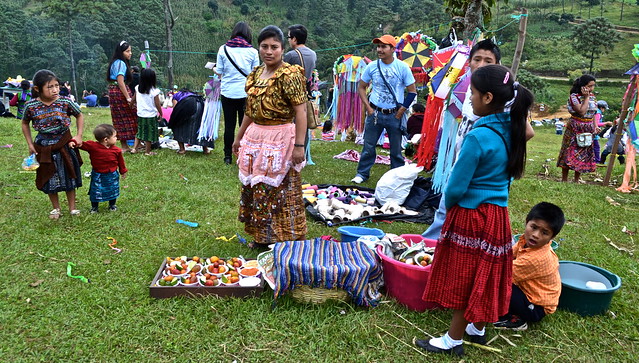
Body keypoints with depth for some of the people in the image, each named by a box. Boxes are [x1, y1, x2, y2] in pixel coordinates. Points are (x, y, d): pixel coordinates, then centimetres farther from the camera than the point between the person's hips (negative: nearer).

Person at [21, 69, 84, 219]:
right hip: (44, 147, 1)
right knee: (49, 179, 12)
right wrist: (30, 144, 2)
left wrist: (79, 135, -5)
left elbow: (79, 116, 2)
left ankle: (72, 207, 26)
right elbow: (25, 123, 5)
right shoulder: (31, 106, -13)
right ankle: (56, 208, 30)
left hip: (64, 144, 0)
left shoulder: (65, 102, -15)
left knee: (69, 176, 11)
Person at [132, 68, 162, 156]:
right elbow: (158, 105, -11)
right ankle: (147, 151, 12)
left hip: (140, 115, 5)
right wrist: (160, 114, 2)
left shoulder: (137, 88, -2)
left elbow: (134, 99, 12)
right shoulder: (154, 91, -17)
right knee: (149, 133, 6)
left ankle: (134, 148, 17)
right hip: (151, 116, -5)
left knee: (140, 132, 19)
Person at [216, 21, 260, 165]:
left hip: (227, 92, 1)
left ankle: (228, 157, 16)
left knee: (229, 126, 9)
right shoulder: (252, 51, -2)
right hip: (246, 93, -1)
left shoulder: (223, 49, 0)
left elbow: (219, 72, 4)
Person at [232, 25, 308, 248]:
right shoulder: (256, 73, 11)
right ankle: (262, 236, 29)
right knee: (255, 188, 14)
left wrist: (299, 145, -22)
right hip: (255, 137, 8)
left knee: (281, 191, 0)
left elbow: (301, 111, -17)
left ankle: (287, 238, 16)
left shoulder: (289, 75, -12)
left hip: (280, 138, -8)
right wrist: (239, 137, 22)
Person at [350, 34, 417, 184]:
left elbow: (412, 91, -1)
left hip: (394, 115, -1)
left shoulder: (402, 67, -5)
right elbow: (361, 87, 9)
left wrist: (401, 111, -7)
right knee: (368, 145, 6)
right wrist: (368, 107, -1)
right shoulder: (372, 66, 0)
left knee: (396, 149, 8)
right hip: (375, 113, 1)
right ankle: (362, 173, 21)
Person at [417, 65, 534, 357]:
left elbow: (456, 186, -20)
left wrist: (448, 206, 2)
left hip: (471, 215, -8)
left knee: (464, 277, 5)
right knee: (483, 274, 20)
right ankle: (478, 329, 38)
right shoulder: (510, 131, 2)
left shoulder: (478, 137, -24)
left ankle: (453, 341, 21)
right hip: (498, 213, 8)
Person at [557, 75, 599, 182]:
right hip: (575, 129, -6)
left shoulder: (592, 96, 9)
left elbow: (593, 113, 17)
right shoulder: (574, 97, -12)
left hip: (588, 129, 6)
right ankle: (564, 179, 6)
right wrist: (586, 97, -18)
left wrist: (595, 126, 4)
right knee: (570, 153, -3)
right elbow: (582, 111, -23)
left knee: (584, 155, 6)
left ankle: (576, 180, 14)